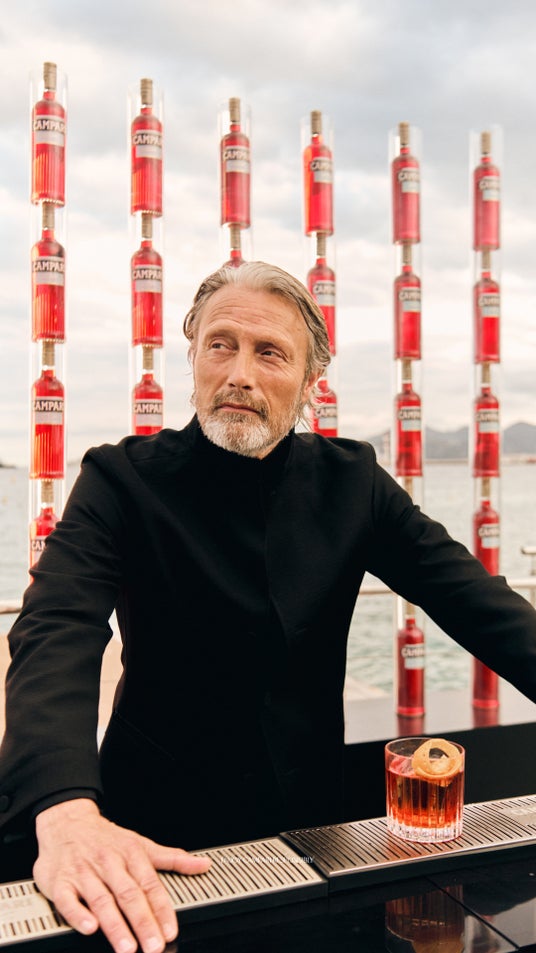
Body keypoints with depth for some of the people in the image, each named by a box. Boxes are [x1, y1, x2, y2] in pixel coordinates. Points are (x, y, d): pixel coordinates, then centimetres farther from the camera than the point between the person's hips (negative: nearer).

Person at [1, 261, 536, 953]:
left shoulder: (350, 480, -3)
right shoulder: (123, 480, -14)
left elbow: (474, 599, -6)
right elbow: (56, 635, -27)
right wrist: (67, 811, -44)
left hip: (311, 814, 4)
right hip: (161, 837, -3)